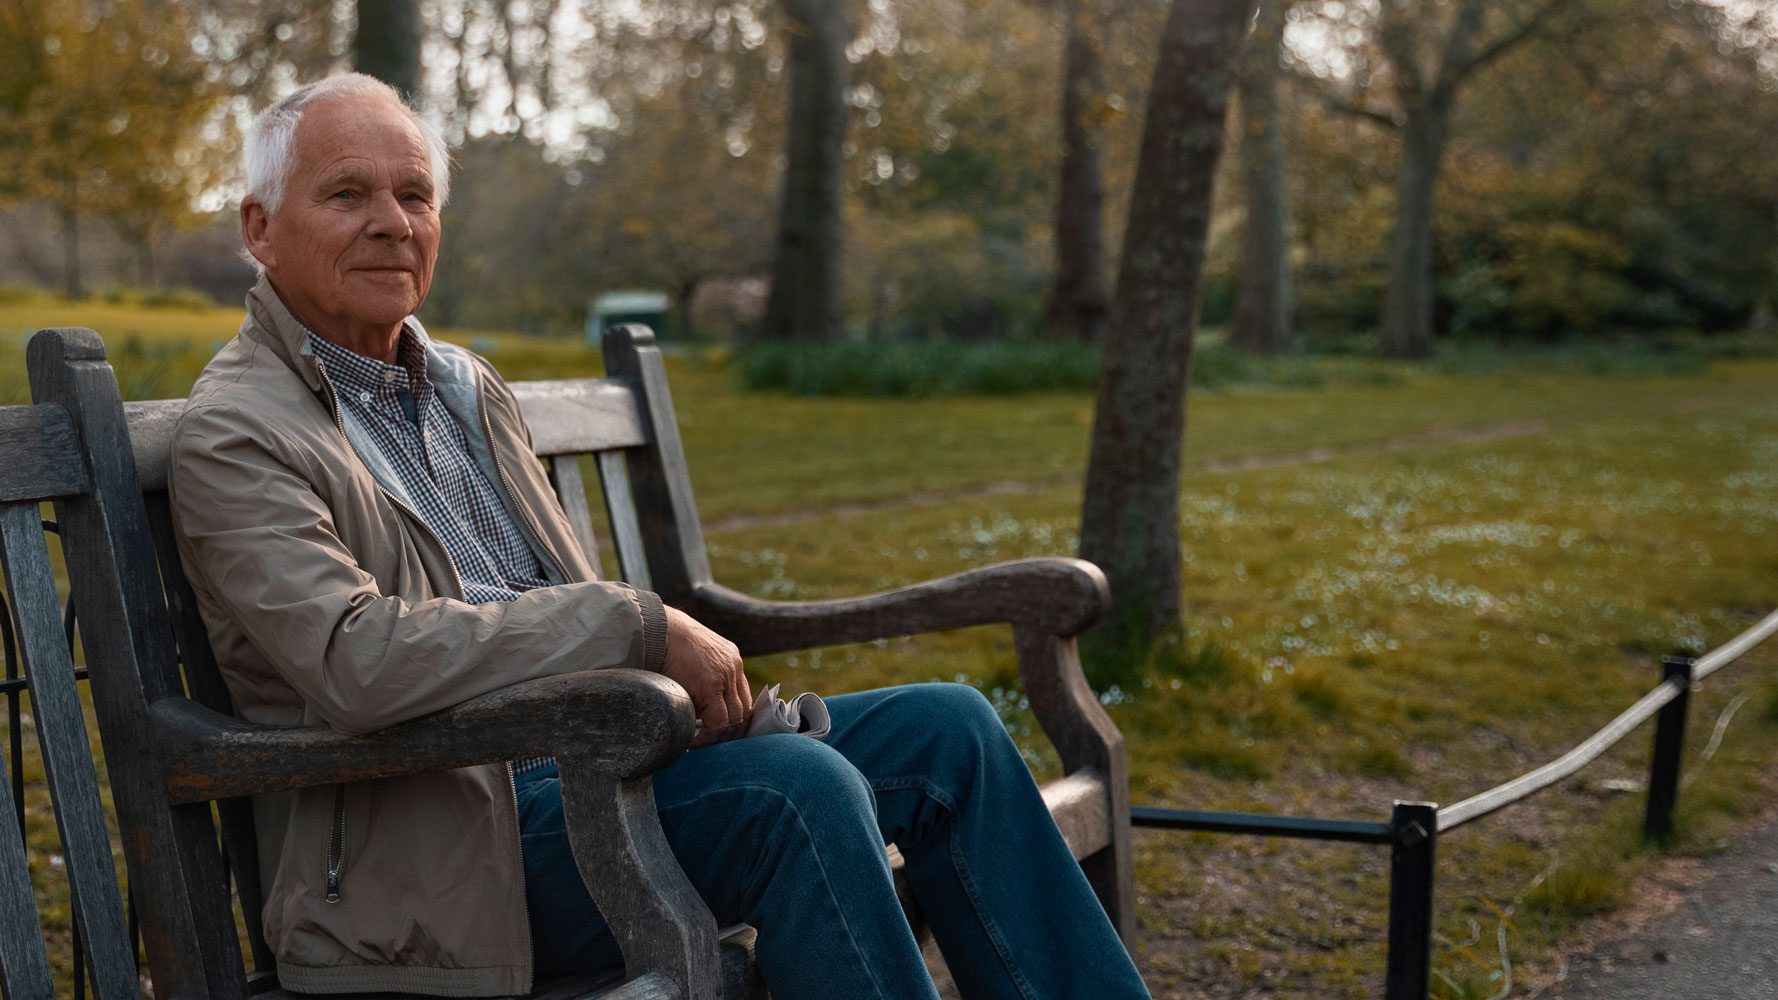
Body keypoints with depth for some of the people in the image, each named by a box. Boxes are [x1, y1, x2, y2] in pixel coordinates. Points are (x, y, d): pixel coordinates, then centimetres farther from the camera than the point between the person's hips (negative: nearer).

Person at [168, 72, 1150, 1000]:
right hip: (446, 844, -8)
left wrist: (684, 673, -3)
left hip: (573, 759, 8)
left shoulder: (469, 387, 16)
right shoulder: (232, 437, -9)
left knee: (946, 726, -3)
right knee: (796, 788, -30)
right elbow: (356, 661, -24)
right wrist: (645, 625, -23)